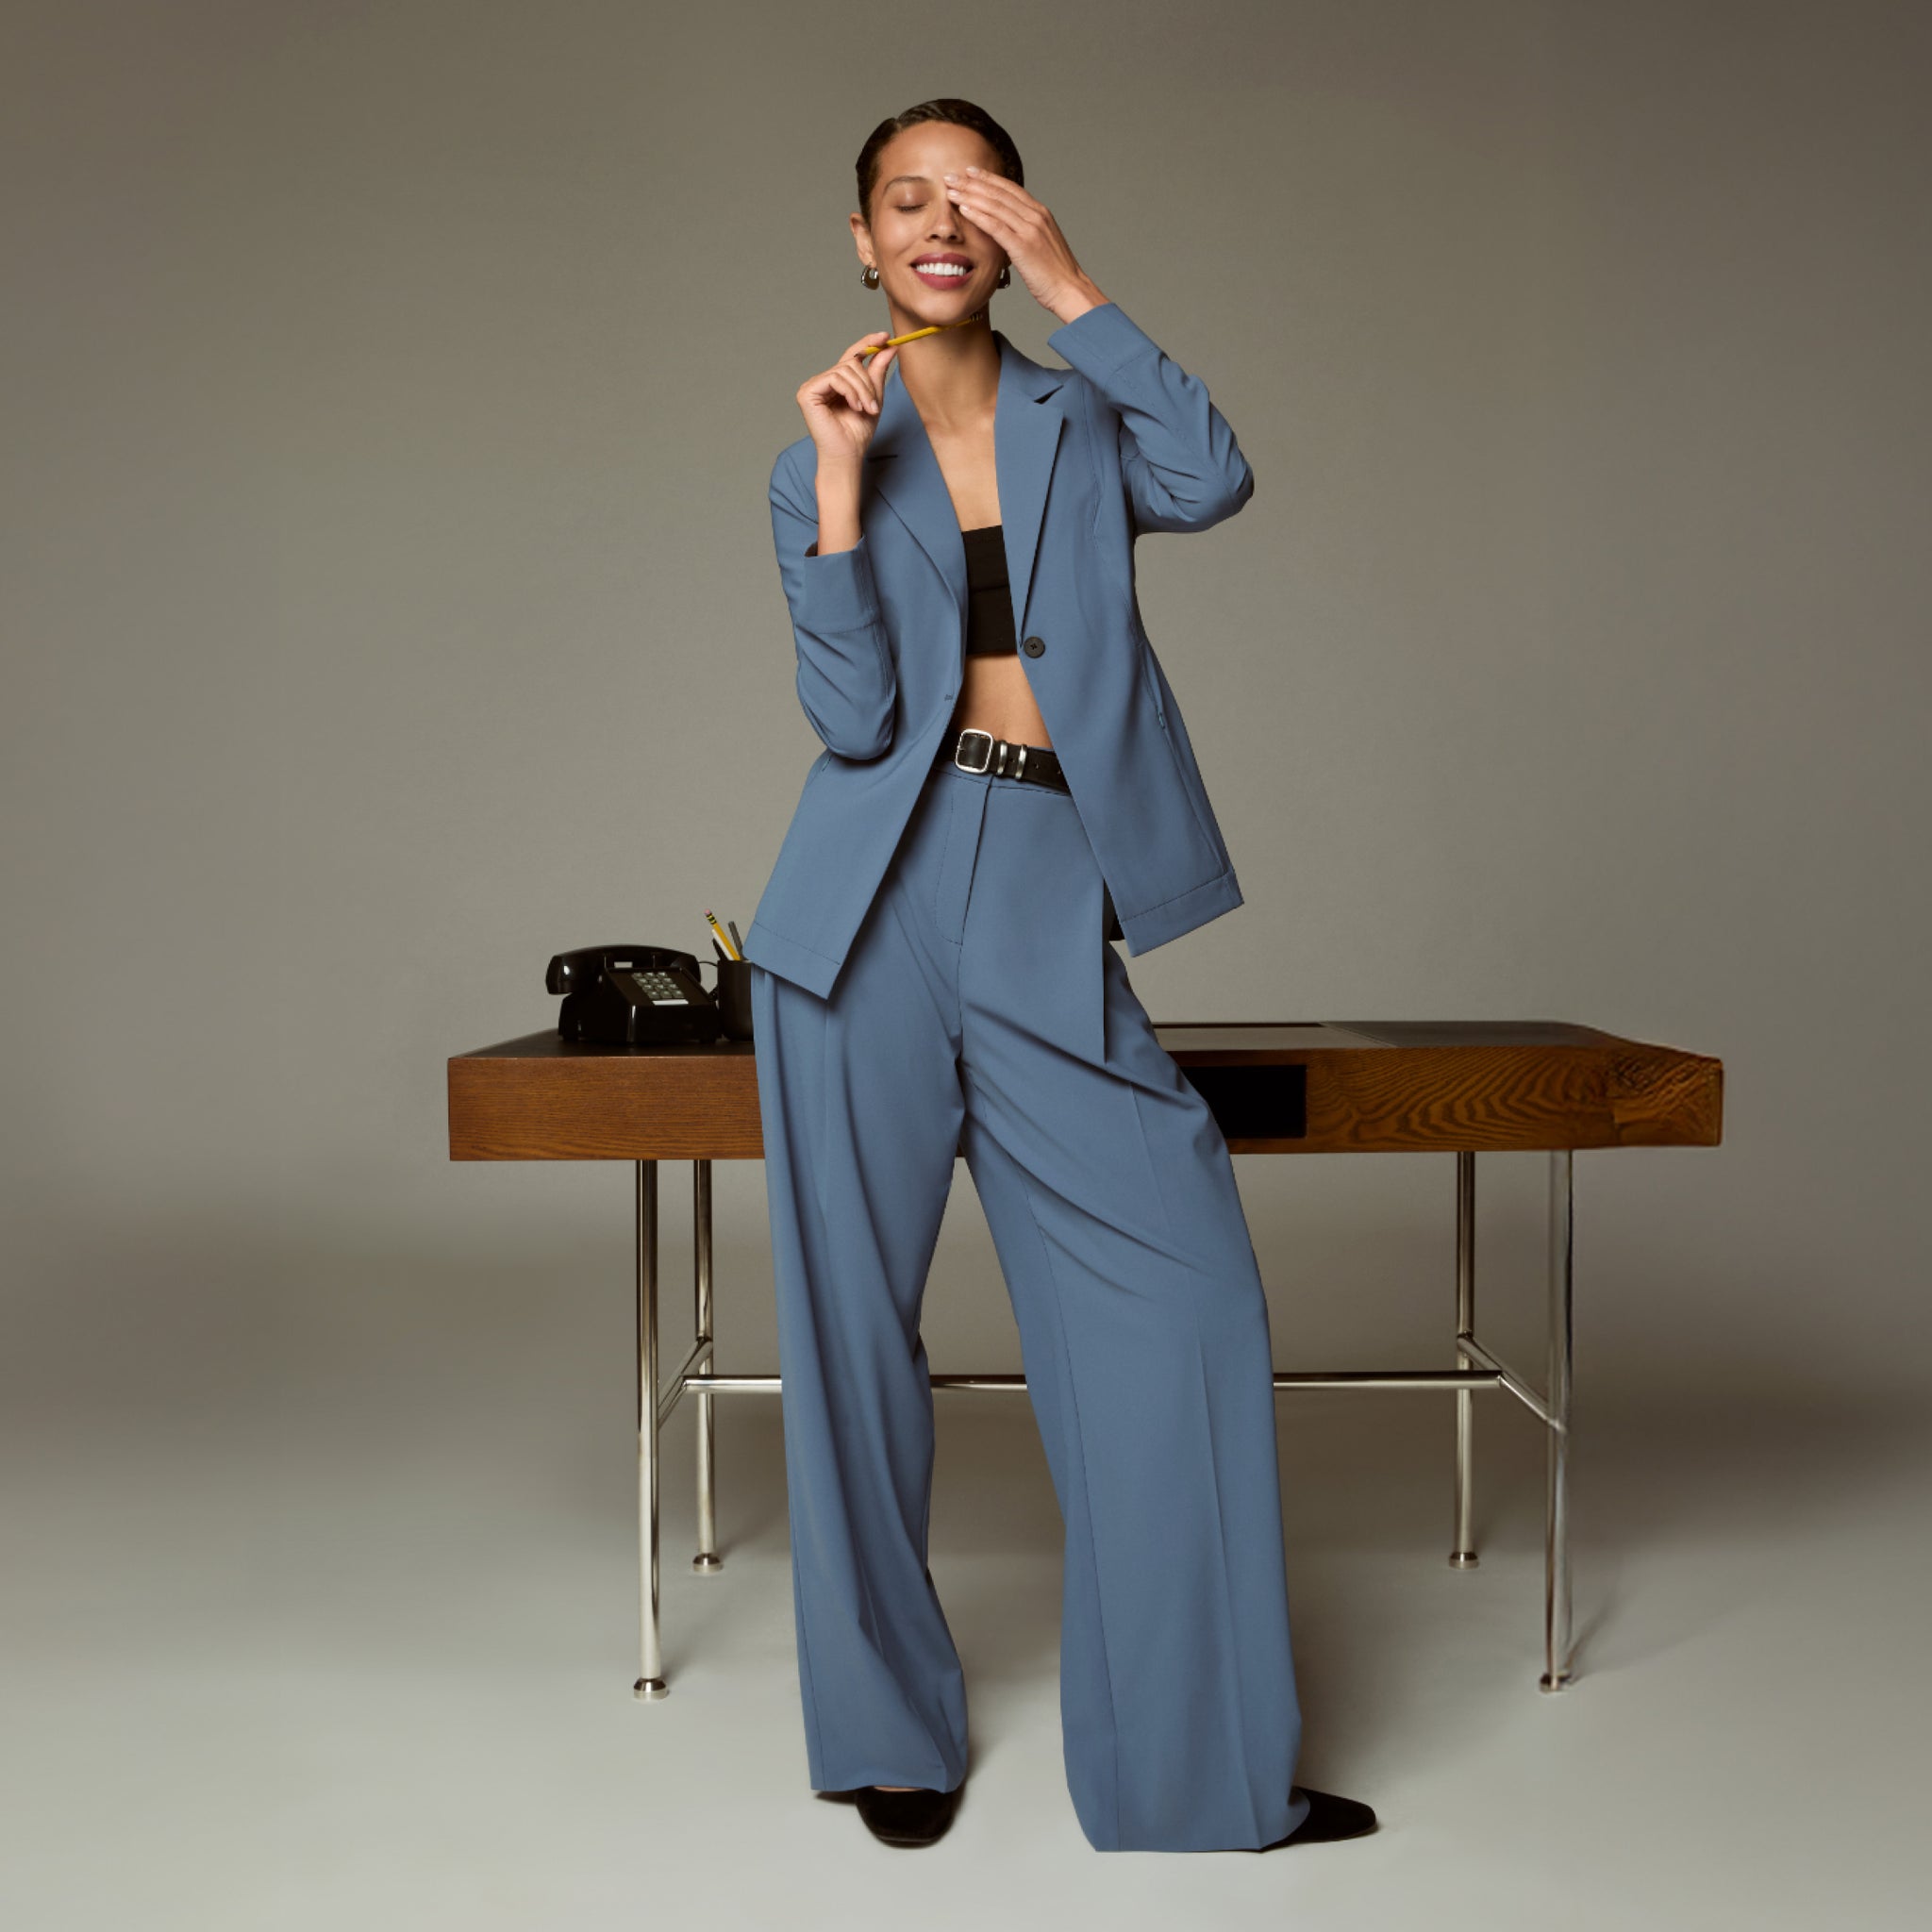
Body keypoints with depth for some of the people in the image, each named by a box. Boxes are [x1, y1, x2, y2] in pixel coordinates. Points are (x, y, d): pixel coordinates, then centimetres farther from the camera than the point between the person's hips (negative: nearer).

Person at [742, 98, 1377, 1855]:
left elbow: (1213, 482, -11)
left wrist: (1072, 286, -9)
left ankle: (1204, 1765, 9)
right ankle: (891, 1729, 23)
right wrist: (841, 485, -10)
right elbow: (854, 716, -5)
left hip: (1049, 910, 1)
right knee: (854, 1314, 3)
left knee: (1185, 1296, -6)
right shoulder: (820, 466, 10)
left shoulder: (1084, 424, 13)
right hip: (872, 908, 0)